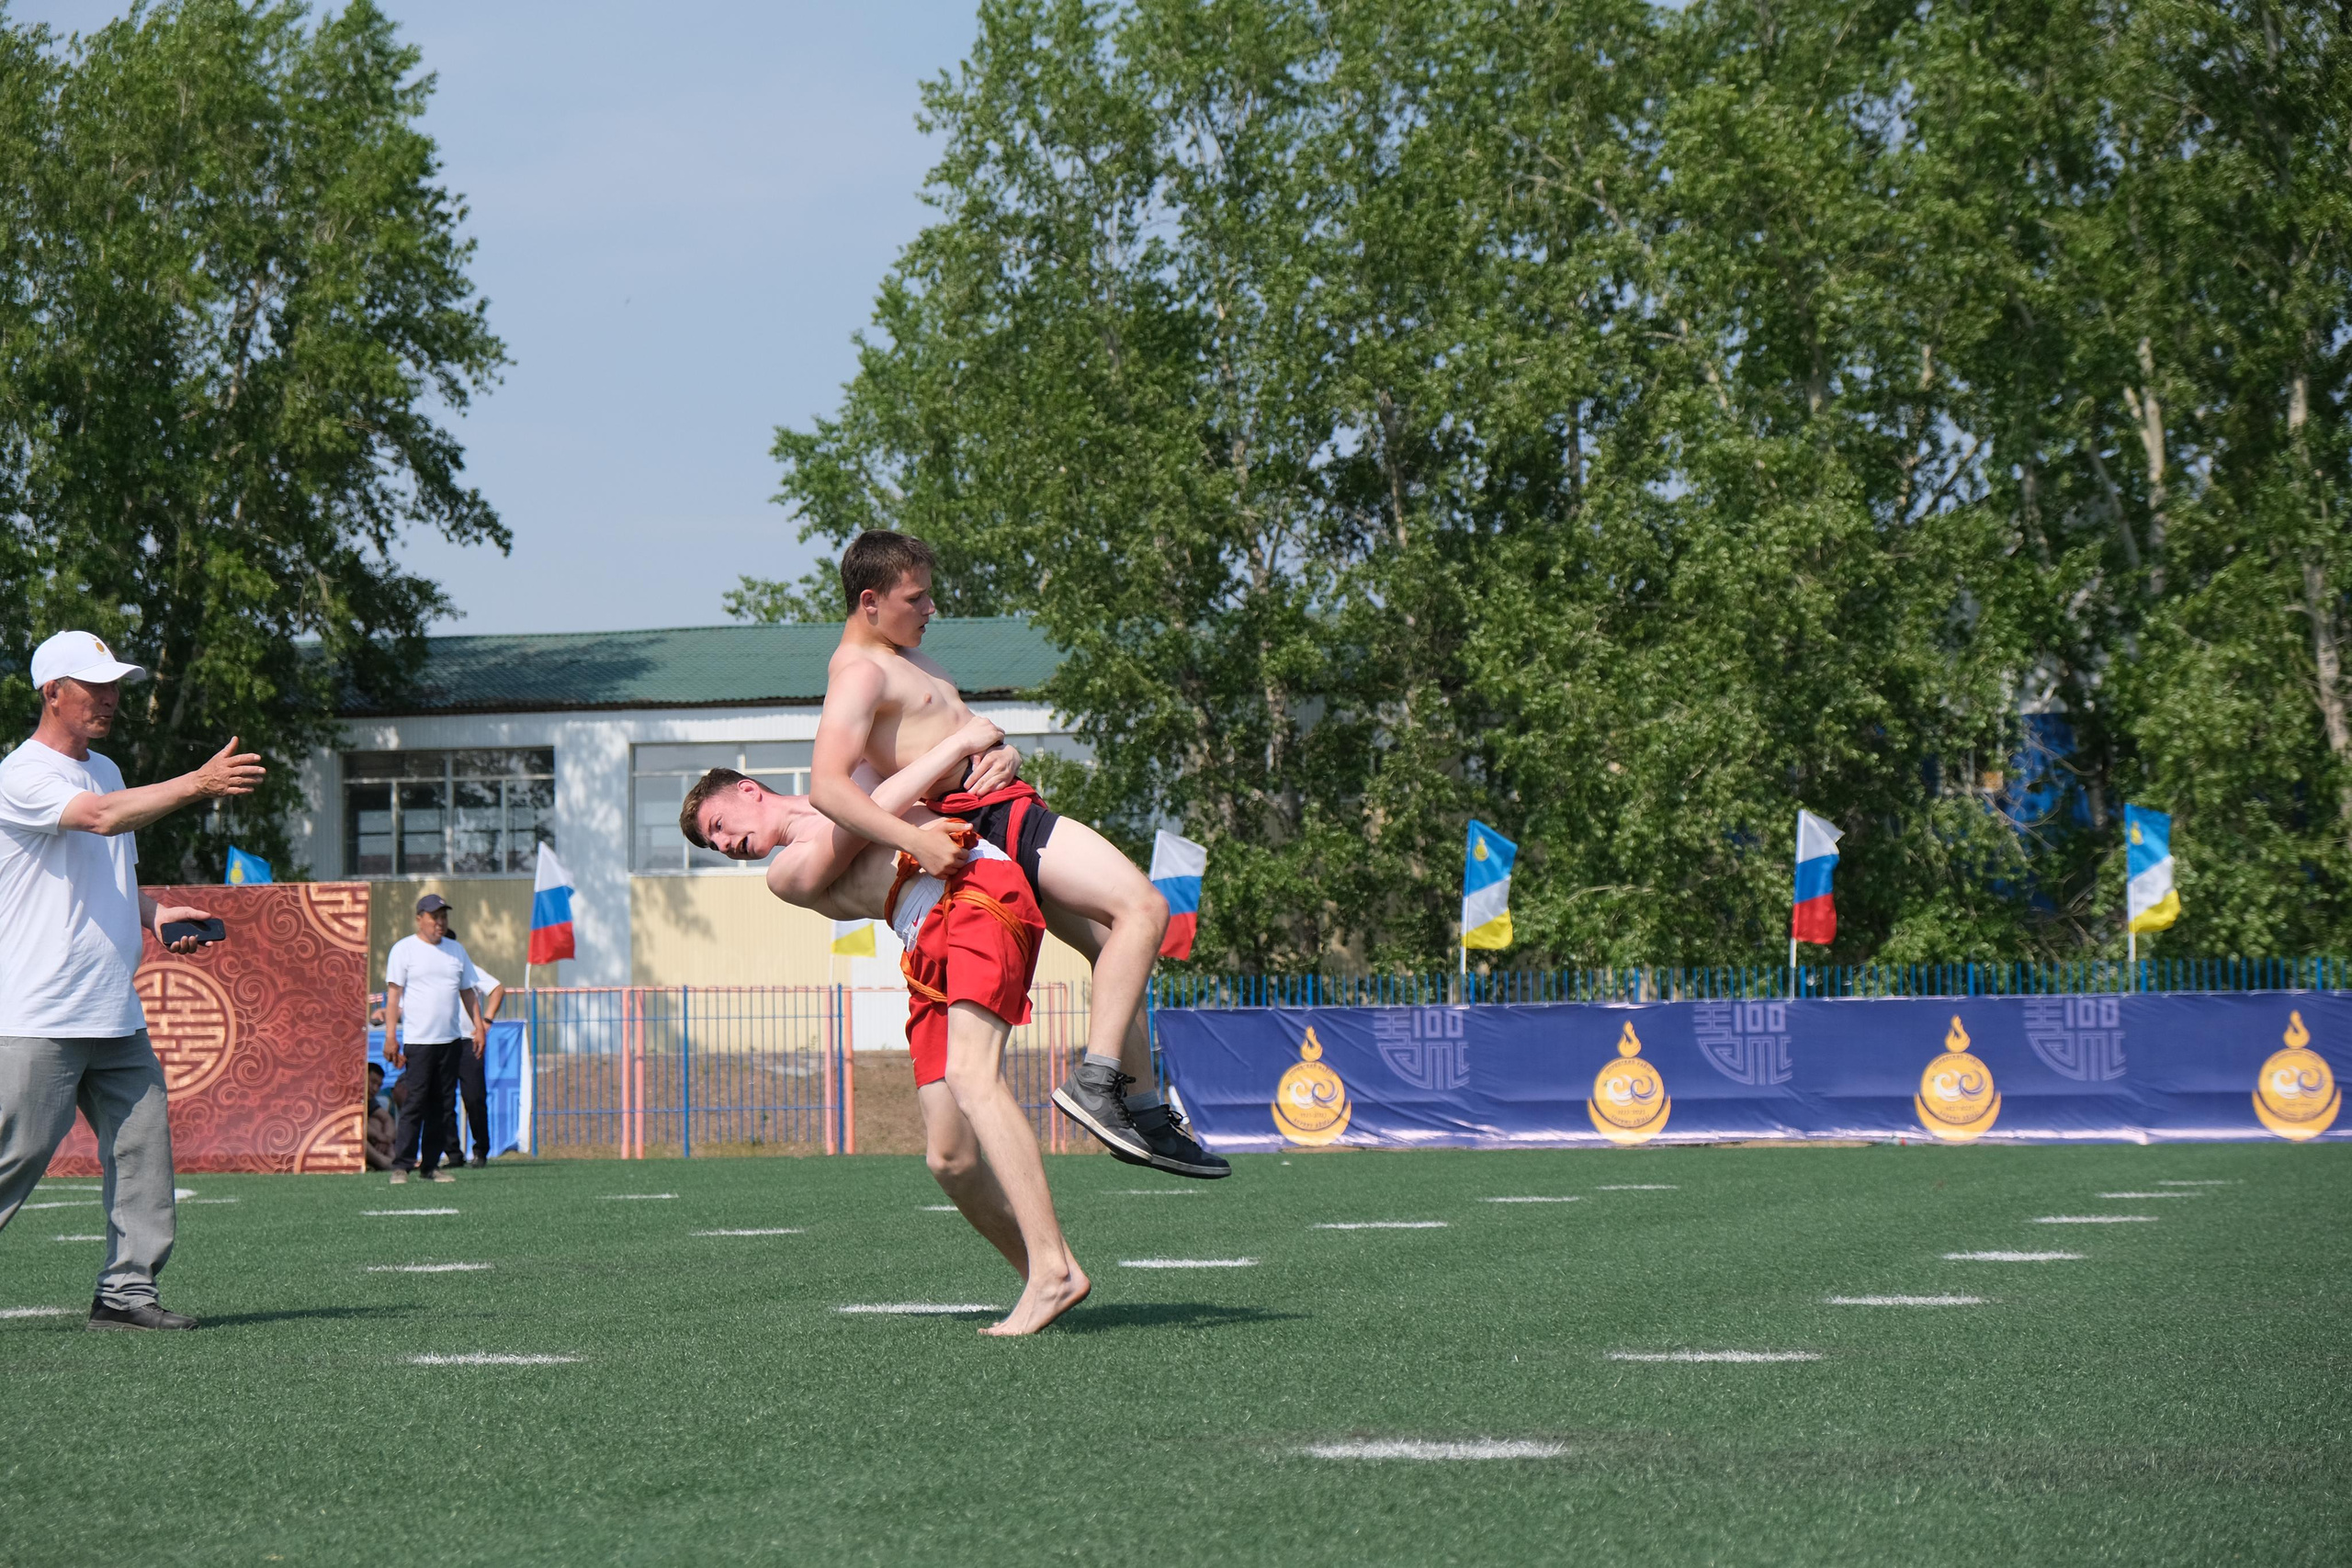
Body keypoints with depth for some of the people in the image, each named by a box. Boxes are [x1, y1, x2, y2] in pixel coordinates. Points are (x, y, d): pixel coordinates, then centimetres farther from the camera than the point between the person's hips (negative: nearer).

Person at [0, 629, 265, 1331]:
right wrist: (199, 783, -35)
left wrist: (155, 913, 6)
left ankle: (127, 1290, 7)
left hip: (116, 1014, 8)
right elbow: (100, 818, -29)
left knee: (143, 1145, 3)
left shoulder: (105, 770, 18)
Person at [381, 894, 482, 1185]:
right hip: (418, 1040, -5)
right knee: (414, 1104, -10)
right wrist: (390, 1036, -12)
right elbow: (393, 993, -5)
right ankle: (401, 1166, -8)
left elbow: (468, 992, 20)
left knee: (443, 1106, 5)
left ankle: (430, 1166, 10)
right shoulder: (404, 949, 0)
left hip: (451, 1040, 5)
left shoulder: (456, 950, 15)